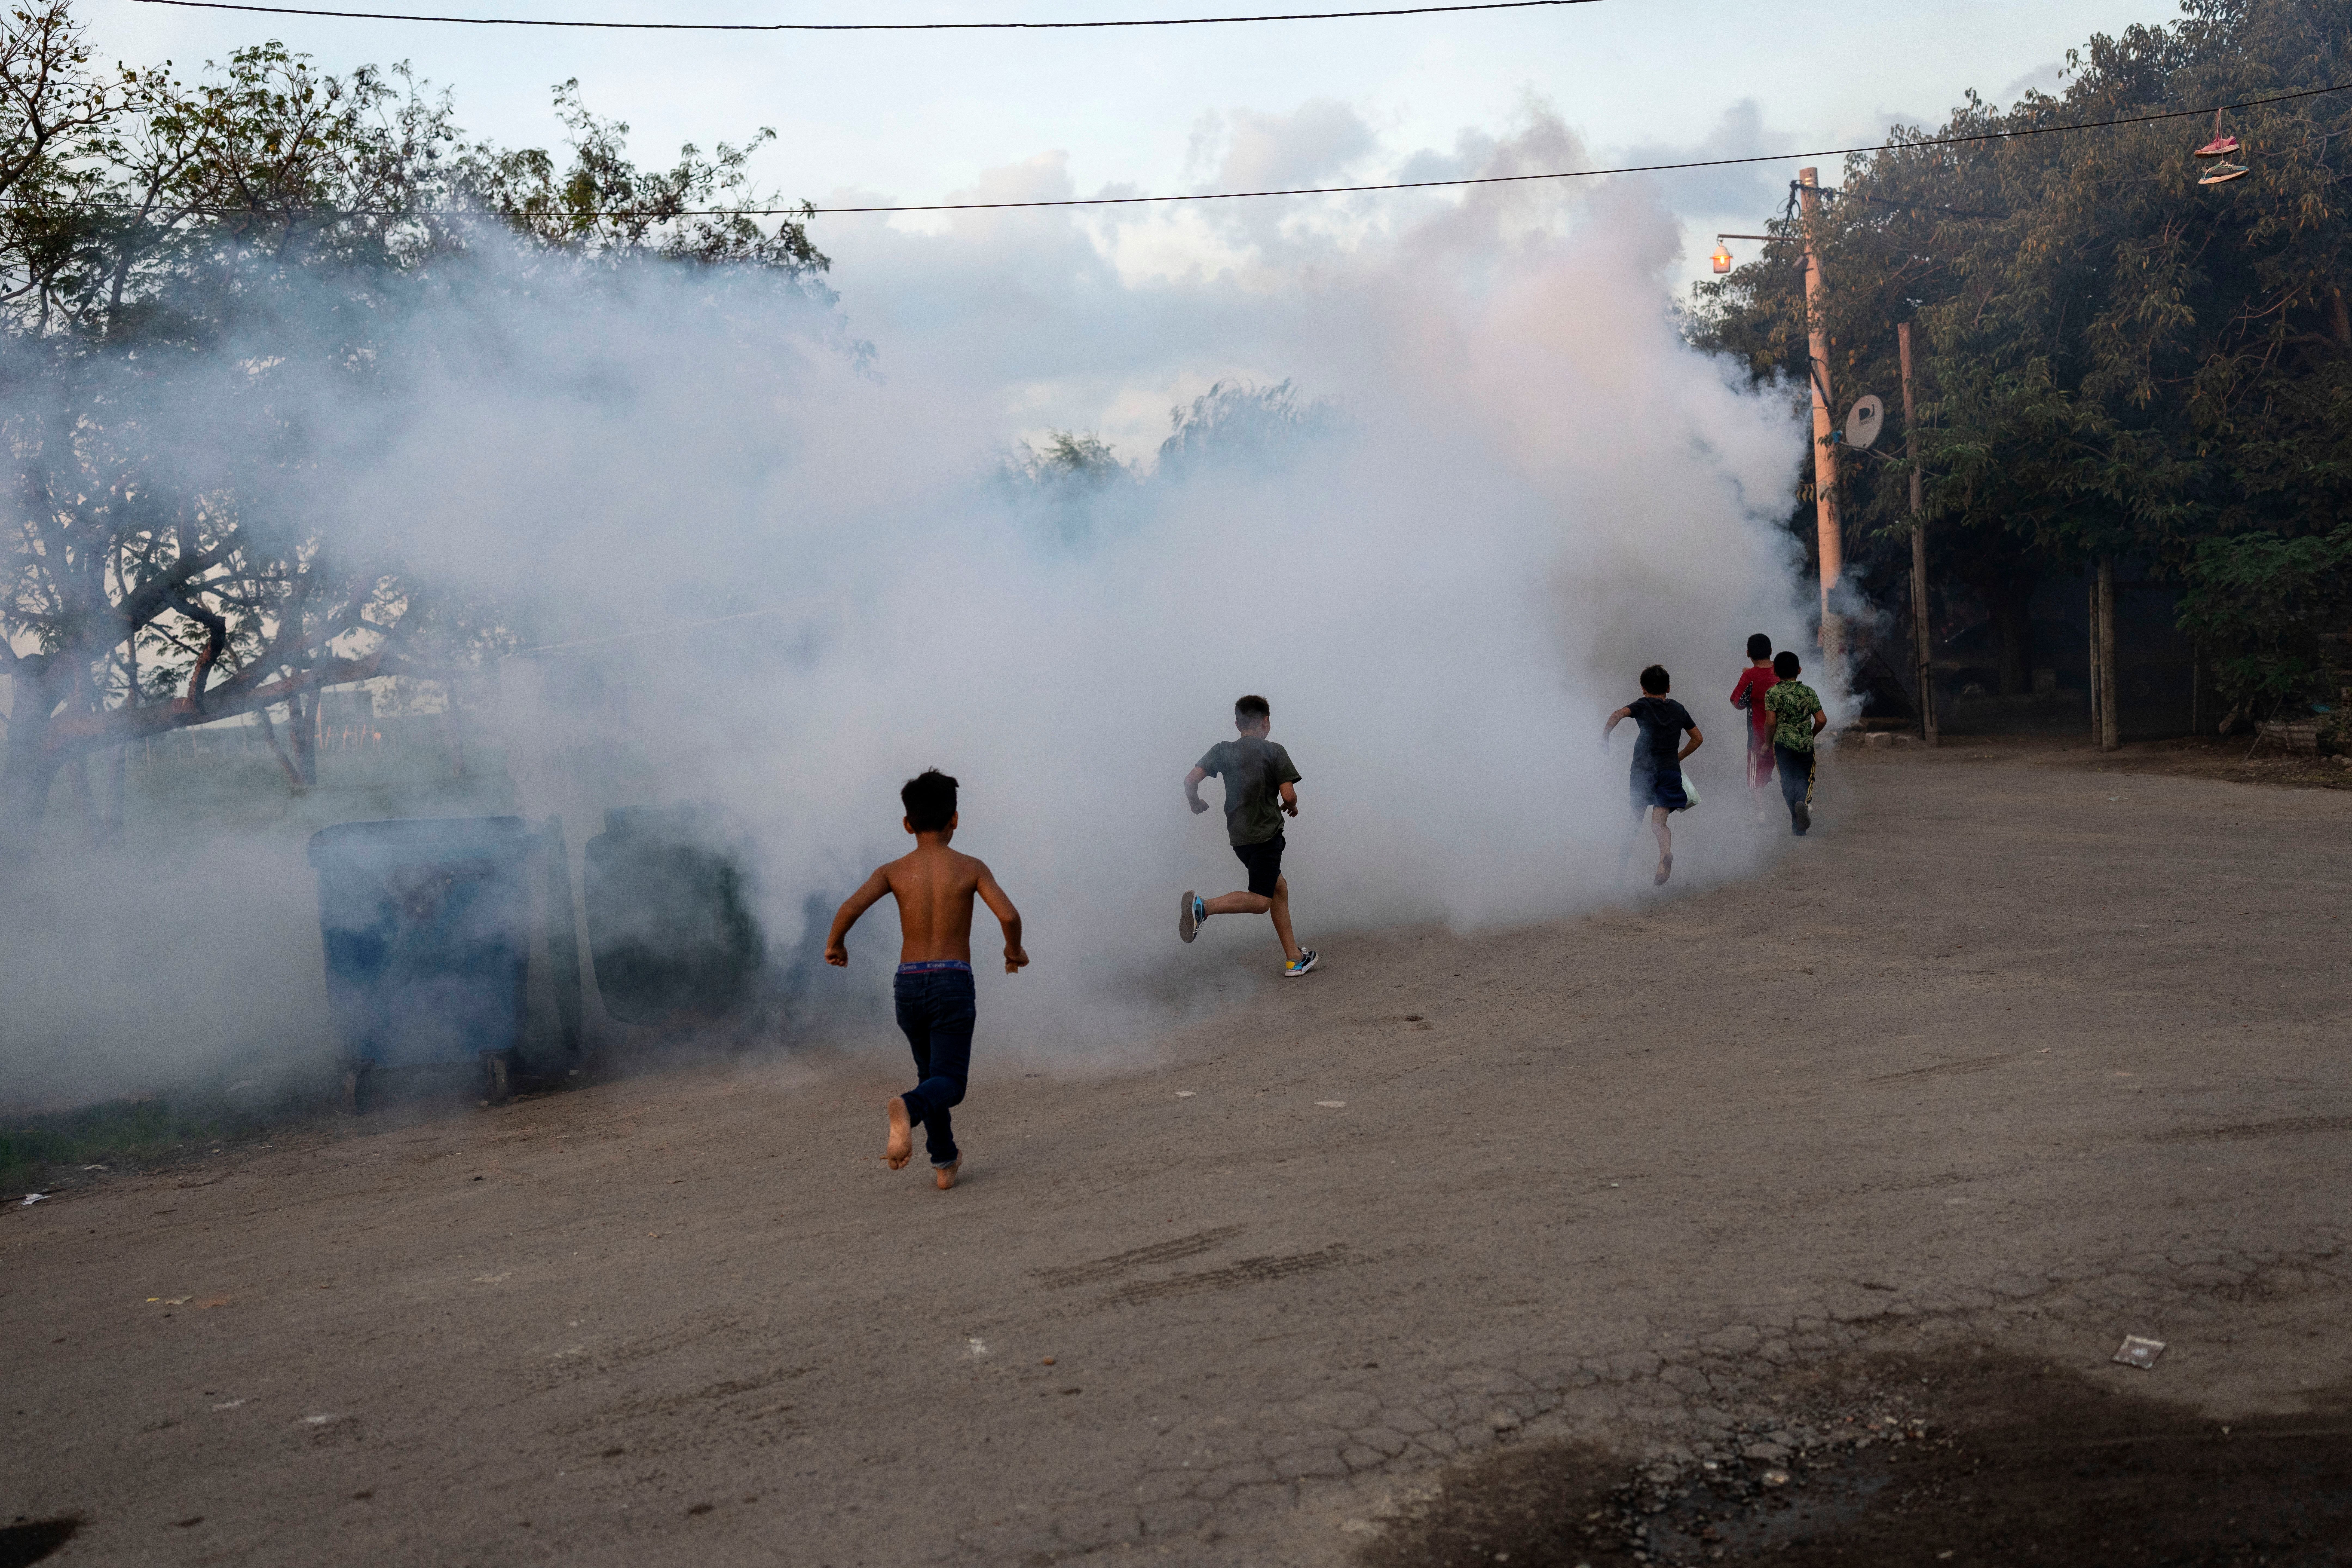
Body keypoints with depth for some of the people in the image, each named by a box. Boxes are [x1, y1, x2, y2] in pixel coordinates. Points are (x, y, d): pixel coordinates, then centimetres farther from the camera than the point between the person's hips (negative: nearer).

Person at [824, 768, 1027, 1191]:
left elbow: (849, 908, -13)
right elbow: (1008, 915, -14)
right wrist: (1014, 949, 6)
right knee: (948, 1084, -2)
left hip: (908, 986, 3)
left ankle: (945, 1162, 26)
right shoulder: (971, 868, -1)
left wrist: (835, 944, 7)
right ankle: (907, 1108, -35)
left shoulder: (893, 871, 3)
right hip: (953, 985, -3)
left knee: (931, 1071, 24)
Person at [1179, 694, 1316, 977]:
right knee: (1260, 901, -6)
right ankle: (1203, 906, -28)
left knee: (1280, 887, 18)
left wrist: (1196, 804, 16)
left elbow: (1191, 780, -4)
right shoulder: (1275, 752, -5)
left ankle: (1294, 959, 19)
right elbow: (1289, 795, -11)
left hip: (1238, 837, 6)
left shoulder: (1222, 750, 6)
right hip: (1266, 834, -6)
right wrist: (1292, 807, 12)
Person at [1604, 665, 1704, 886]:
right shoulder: (1679, 709, 16)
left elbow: (1619, 715, -16)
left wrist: (1604, 737, -6)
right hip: (1671, 770, 2)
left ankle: (1622, 866, 13)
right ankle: (1666, 853, -35)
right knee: (1658, 824, -4)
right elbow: (1698, 739, 23)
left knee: (1635, 821, 13)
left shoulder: (1643, 705, 5)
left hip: (1644, 769, -2)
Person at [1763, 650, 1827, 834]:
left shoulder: (1772, 693, -5)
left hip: (1783, 743, -1)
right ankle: (1804, 801, -24)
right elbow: (1822, 720, 0)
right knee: (1804, 778, 10)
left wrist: (1768, 743, 3)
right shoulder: (1809, 692, 2)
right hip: (1806, 744, 1)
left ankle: (1797, 825, 0)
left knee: (1788, 780, 6)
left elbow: (1772, 722, -11)